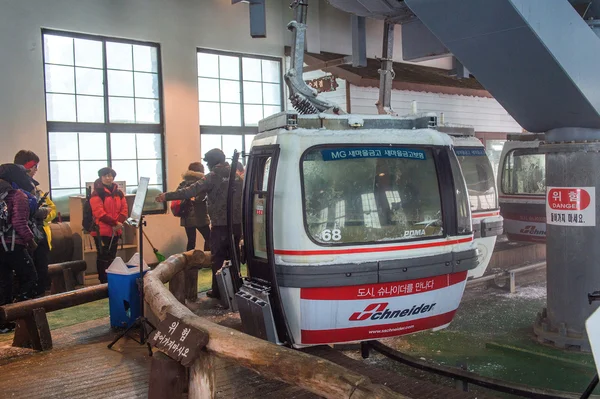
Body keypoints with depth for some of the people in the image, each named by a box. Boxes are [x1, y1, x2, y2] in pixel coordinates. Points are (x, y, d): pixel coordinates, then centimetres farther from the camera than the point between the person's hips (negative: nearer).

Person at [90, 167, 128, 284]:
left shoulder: (119, 193, 12)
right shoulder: (97, 193, -7)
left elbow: (124, 210, 7)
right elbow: (99, 213, -15)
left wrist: (118, 223, -11)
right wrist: (114, 223, -18)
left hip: (116, 230, 6)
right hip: (101, 231, -6)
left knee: (112, 256, 13)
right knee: (103, 257, -3)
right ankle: (103, 282, 3)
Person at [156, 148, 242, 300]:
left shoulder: (212, 176, -10)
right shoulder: (237, 174, 8)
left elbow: (191, 191, -18)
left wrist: (167, 196, -16)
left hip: (220, 224, -6)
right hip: (236, 223, 6)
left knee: (217, 257, 4)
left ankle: (217, 290, 7)